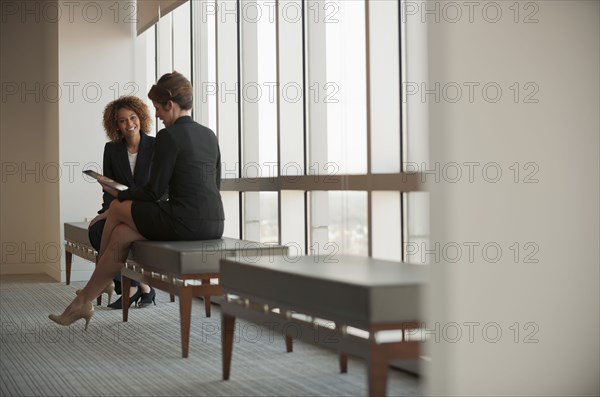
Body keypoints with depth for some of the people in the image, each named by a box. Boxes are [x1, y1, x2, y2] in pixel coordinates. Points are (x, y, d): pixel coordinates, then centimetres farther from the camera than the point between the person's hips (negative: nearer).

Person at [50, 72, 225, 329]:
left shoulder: (168, 136, -9)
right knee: (121, 234, 17)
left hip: (185, 223, -8)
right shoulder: (209, 135, 15)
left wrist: (118, 194, 11)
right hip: (214, 224, 8)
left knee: (117, 209, 15)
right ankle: (84, 302, 24)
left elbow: (154, 192, -8)